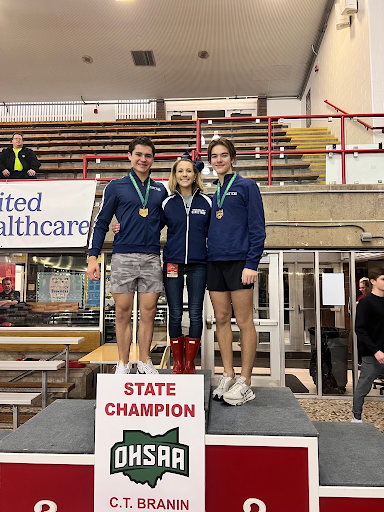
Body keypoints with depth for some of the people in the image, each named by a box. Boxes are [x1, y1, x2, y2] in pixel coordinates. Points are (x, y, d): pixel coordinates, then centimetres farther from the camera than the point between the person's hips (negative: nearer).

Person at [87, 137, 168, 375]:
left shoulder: (161, 190, 13)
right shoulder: (116, 187, 6)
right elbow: (101, 223, 4)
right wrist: (93, 257, -2)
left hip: (152, 259, 2)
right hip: (123, 257, -2)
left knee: (148, 313, 5)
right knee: (123, 313, 4)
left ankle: (145, 362, 20)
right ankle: (123, 364, 17)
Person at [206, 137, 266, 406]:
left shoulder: (246, 186, -1)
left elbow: (257, 227, -7)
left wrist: (252, 263, -13)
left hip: (239, 261, -6)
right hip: (215, 262, 6)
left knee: (244, 321, 0)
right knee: (222, 319, 9)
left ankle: (245, 382, 9)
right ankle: (228, 376, 20)